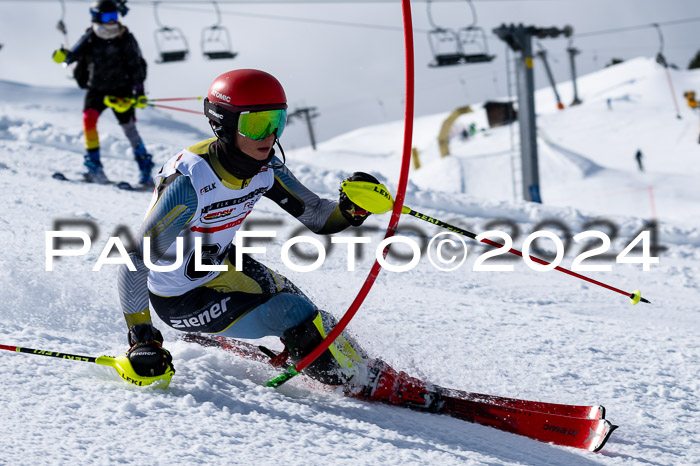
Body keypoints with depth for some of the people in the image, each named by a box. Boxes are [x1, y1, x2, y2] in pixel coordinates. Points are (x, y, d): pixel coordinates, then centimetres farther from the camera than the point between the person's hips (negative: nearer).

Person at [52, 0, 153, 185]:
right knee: (89, 118, -19)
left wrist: (139, 91, -9)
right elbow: (74, 54, -6)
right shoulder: (90, 38, -1)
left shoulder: (125, 39, -5)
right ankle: (94, 166, -14)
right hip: (96, 88, 2)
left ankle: (145, 168, 1)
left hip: (121, 89, -2)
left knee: (128, 126, -8)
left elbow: (136, 66, -3)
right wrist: (63, 56, -29)